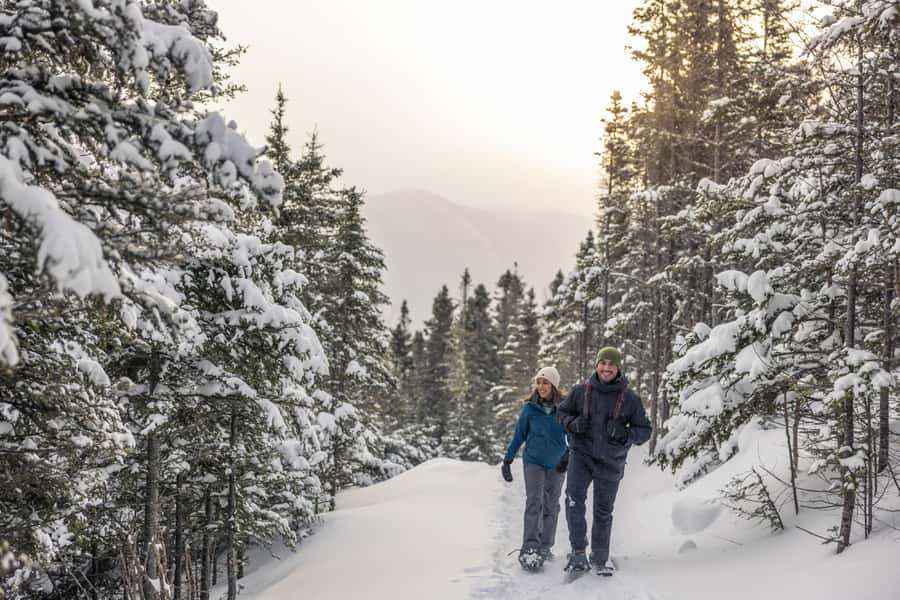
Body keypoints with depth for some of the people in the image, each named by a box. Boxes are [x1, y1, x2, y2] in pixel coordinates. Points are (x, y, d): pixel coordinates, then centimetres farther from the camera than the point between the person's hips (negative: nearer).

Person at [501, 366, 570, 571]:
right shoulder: (530, 408, -2)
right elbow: (519, 436, 5)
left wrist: (569, 454, -11)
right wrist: (507, 460, 5)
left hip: (557, 465, 2)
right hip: (534, 462, -2)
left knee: (551, 507, 9)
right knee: (534, 502, -14)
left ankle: (545, 547, 20)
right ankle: (529, 548, -17)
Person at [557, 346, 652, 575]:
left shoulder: (630, 399, -6)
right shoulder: (581, 391, -4)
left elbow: (645, 430, 0)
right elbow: (563, 412, 9)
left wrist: (626, 434, -21)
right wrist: (573, 423, -13)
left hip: (610, 462, 1)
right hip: (582, 455, -1)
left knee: (603, 512, 12)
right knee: (574, 499, -23)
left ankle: (599, 559, 30)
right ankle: (578, 551, -12)